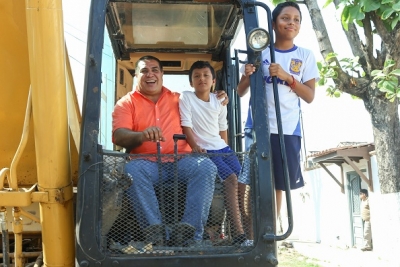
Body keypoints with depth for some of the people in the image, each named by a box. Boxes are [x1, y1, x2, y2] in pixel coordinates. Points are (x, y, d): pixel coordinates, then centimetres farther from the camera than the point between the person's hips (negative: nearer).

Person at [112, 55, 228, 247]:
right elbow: (119, 136, -5)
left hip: (181, 161, 2)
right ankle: (155, 231, -31)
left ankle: (190, 230, -29)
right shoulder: (126, 103, 11)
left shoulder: (178, 99, 21)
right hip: (147, 164, -2)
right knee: (131, 170, -34)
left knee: (206, 167, -27)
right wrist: (142, 135, -27)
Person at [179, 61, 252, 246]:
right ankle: (239, 232, -20)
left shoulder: (219, 102, 11)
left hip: (222, 148, 6)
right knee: (231, 179, -23)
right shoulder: (186, 97, -3)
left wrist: (227, 150, 12)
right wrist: (196, 147, -24)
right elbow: (186, 126, -11)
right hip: (204, 151, -6)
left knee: (243, 181, -7)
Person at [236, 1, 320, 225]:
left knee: (279, 183, 7)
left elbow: (310, 96, 0)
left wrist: (287, 77, -13)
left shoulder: (305, 56, 6)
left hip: (289, 129, 1)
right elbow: (241, 92, 7)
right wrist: (247, 76, -14)